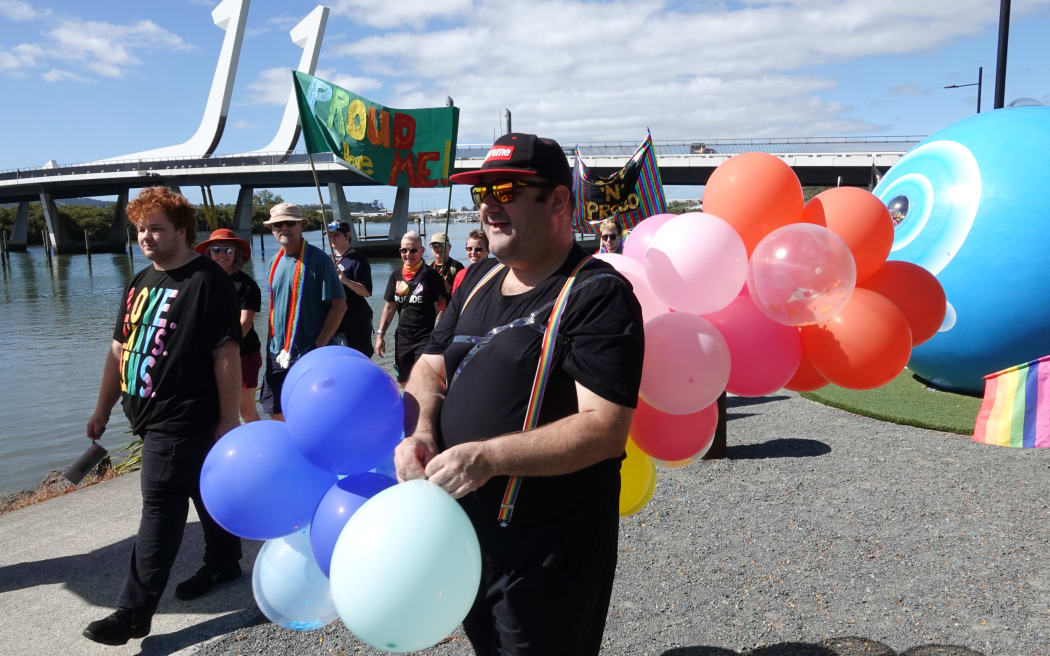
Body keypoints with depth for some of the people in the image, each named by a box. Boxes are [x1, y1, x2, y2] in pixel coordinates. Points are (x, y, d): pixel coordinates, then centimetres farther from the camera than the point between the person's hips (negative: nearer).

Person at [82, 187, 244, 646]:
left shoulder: (207, 281, -13)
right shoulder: (139, 283, 12)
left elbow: (226, 355, -17)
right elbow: (120, 348, 17)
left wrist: (229, 419, -18)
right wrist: (103, 410, 18)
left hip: (185, 418, -8)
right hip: (152, 416, 8)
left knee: (160, 507, -5)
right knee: (204, 491, 20)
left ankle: (134, 611, 1)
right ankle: (224, 563, 36)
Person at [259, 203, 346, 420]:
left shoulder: (317, 259, -10)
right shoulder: (275, 262, 10)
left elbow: (339, 305, -13)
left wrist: (319, 345, -17)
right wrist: (273, 344, 12)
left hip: (308, 354, -6)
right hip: (278, 354, 7)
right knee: (277, 414, 11)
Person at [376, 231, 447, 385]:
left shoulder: (432, 276, -6)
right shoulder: (396, 275, 9)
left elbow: (440, 310, -7)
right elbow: (389, 307, 14)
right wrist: (380, 334, 8)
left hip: (426, 338, -5)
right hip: (402, 337, 6)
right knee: (405, 383, 13)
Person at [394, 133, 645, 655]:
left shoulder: (598, 293, -18)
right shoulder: (479, 281, 7)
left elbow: (605, 428, -25)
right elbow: (432, 367, 11)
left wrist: (487, 457, -31)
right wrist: (421, 432, -10)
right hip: (463, 531, 8)